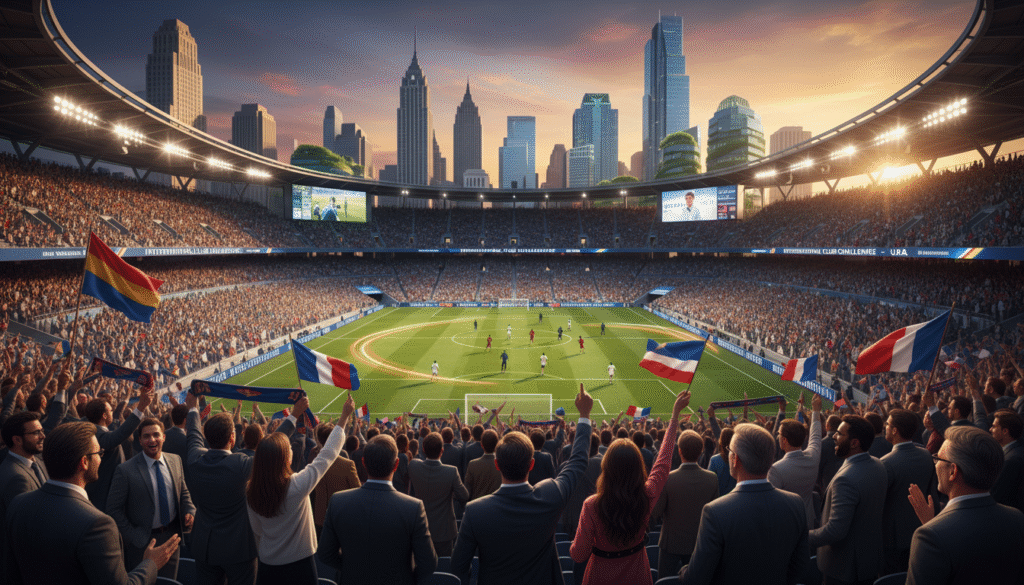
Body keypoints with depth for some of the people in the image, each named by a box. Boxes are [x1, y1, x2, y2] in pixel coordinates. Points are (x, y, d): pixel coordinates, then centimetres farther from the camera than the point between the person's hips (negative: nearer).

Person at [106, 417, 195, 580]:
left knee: (170, 579, 19)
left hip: (172, 535, 4)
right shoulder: (125, 470, -16)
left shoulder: (175, 460, -2)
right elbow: (113, 509, -11)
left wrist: (190, 511, -10)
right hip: (142, 541, -4)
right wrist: (132, 536, -14)